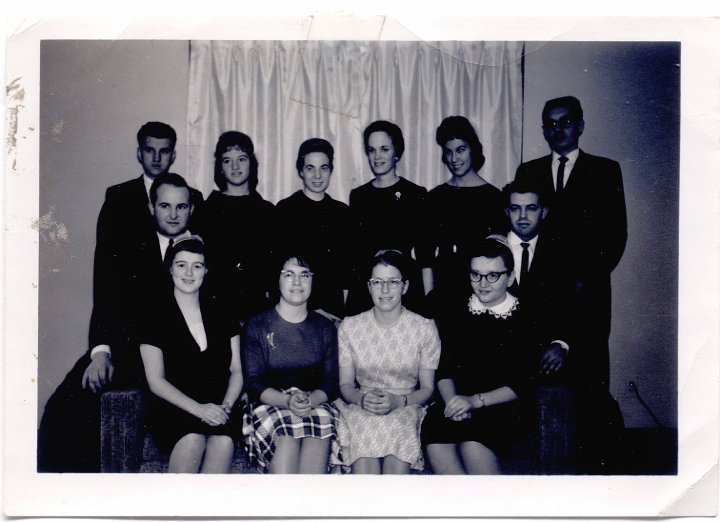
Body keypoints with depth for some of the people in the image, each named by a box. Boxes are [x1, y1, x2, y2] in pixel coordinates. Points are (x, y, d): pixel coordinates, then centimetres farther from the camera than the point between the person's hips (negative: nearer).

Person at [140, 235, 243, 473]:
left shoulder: (220, 313, 14)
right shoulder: (156, 315, 4)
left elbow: (236, 371, 12)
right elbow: (156, 380, -2)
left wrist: (226, 405, -9)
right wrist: (199, 409, -15)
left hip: (219, 407, 2)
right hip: (174, 409, -2)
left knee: (223, 441, -31)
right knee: (193, 439, -34)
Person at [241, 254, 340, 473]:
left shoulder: (325, 327, 13)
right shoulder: (257, 326, 6)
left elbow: (331, 383, 6)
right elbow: (253, 384, -2)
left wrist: (310, 400, -17)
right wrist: (287, 400, -20)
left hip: (316, 405, 2)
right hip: (268, 406, -1)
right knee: (286, 438, -33)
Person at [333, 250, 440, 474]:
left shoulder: (424, 328, 3)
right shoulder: (350, 327, 7)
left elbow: (427, 388, 4)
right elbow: (345, 384, 9)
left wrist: (398, 401, -15)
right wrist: (362, 399, -13)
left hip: (407, 408, 0)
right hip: (360, 409, 1)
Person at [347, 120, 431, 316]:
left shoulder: (416, 194, 0)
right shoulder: (358, 195, 10)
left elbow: (424, 255, -1)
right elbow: (352, 253, 13)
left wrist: (427, 300, -6)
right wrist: (345, 298, 9)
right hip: (361, 290, 3)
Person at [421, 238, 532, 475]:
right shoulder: (456, 315, 14)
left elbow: (524, 384, -3)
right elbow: (445, 371, 10)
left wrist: (476, 400, -14)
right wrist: (452, 400, -11)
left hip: (505, 409, -3)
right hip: (460, 403, 3)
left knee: (473, 443, -34)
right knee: (434, 435, -29)